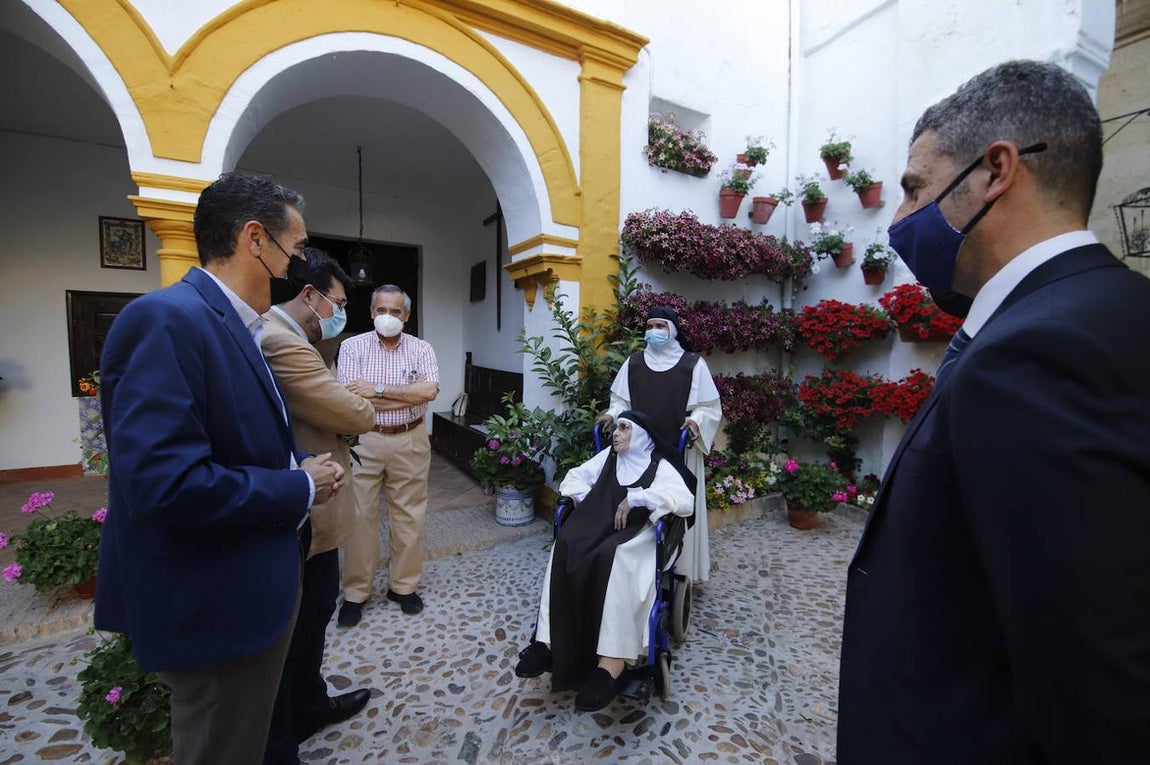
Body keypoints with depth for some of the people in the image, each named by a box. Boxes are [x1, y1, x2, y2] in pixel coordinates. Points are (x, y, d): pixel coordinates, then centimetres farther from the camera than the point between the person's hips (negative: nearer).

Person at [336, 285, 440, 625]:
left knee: (409, 515, 9)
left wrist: (378, 389, -16)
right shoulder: (352, 346, 0)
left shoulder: (421, 348, 2)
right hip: (364, 440, -1)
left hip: (410, 441, 1)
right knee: (360, 515, 7)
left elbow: (430, 390, -15)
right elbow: (351, 398, -14)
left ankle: (403, 585, 27)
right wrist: (410, 394, -12)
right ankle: (355, 591, 25)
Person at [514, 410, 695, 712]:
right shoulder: (608, 456, 20)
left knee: (611, 557, -39)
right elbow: (573, 478, 21)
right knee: (565, 547, -29)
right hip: (598, 525, 5)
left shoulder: (661, 466, 4)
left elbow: (686, 501, -13)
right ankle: (550, 640, -29)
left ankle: (610, 661, -38)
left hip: (636, 533, -4)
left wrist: (636, 498, -16)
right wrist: (590, 502, 1)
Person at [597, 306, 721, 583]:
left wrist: (695, 420, -18)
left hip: (679, 450, -2)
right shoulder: (633, 363, 8)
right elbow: (621, 400, 11)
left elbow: (708, 405, 1)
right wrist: (611, 415, -8)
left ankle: (681, 569, 19)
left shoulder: (693, 364, 0)